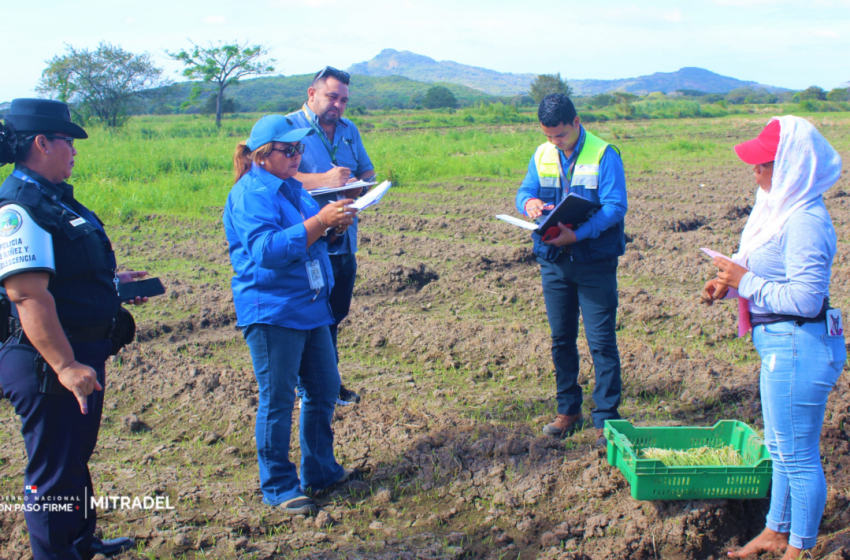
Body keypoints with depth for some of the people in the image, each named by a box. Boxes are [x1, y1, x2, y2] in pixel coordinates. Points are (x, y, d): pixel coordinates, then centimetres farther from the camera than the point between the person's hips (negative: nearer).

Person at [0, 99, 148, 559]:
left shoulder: (51, 198, 11)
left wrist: (112, 281, 16)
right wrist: (65, 366, -30)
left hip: (82, 354, 11)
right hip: (50, 364, -11)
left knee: (76, 457, 26)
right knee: (54, 471, 4)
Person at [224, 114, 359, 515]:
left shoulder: (291, 187, 13)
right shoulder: (250, 194, -14)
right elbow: (267, 249, -26)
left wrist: (334, 225, 1)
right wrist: (319, 222, -30)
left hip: (310, 306, 9)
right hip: (270, 311, -9)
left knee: (324, 390, 15)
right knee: (277, 400, -1)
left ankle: (320, 470, 30)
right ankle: (278, 486, 13)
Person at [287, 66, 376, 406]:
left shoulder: (349, 130, 17)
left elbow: (367, 169, 21)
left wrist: (359, 183, -3)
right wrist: (323, 180, -26)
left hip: (344, 241, 7)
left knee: (335, 314, 15)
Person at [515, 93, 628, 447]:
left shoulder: (603, 155, -10)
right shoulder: (542, 155, 7)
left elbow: (615, 206, -16)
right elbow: (524, 191, 9)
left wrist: (577, 234, -29)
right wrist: (529, 202, -17)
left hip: (594, 261, -5)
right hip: (553, 260, 5)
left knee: (601, 340, -4)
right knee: (561, 339, 13)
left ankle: (606, 419, 4)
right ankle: (569, 411, 26)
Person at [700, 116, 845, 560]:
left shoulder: (805, 222, -24)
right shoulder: (783, 208, 7)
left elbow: (804, 297, -27)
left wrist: (745, 281, -19)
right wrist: (729, 285, 2)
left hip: (798, 348, -11)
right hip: (782, 345, 11)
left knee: (798, 456, 6)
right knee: (780, 449, 23)